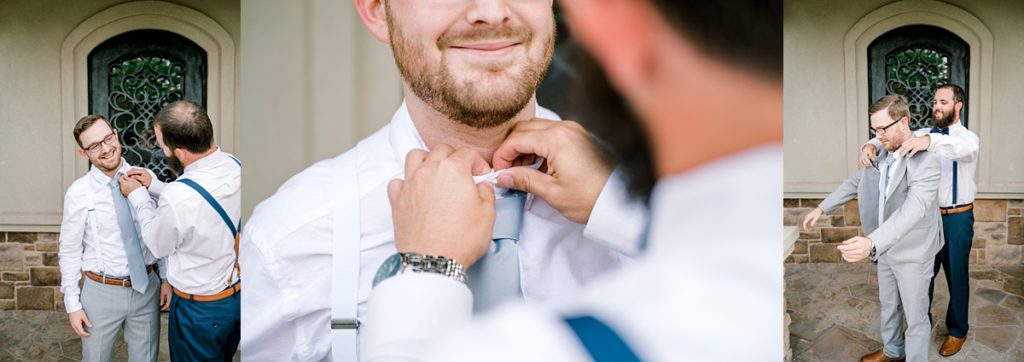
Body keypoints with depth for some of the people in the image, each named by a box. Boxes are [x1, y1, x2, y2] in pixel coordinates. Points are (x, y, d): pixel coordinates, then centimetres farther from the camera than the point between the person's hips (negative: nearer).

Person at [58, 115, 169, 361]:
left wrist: (166, 278, 3)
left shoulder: (144, 178, -4)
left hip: (147, 287, 2)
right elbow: (69, 251, -3)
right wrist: (72, 304, -3)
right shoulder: (78, 194, -10)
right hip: (102, 292, -1)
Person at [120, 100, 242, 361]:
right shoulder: (236, 166, -12)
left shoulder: (178, 198, -34)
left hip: (200, 309, -6)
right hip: (238, 293, 6)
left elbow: (158, 245, -11)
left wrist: (137, 196, 0)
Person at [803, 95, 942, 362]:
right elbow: (856, 181, 14)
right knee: (888, 305, 26)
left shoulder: (925, 161, -27)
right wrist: (822, 208, 11)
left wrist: (872, 243, -53)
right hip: (885, 248, 8)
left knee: (916, 317, 9)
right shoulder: (883, 153, -2)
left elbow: (914, 208, -40)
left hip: (912, 254, -8)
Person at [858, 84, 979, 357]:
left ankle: (957, 331, 28)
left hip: (957, 218, -4)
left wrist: (930, 141, -56)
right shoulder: (925, 133, 3)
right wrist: (872, 145, -31)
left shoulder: (968, 137, -11)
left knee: (956, 277, 9)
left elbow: (962, 147, -36)